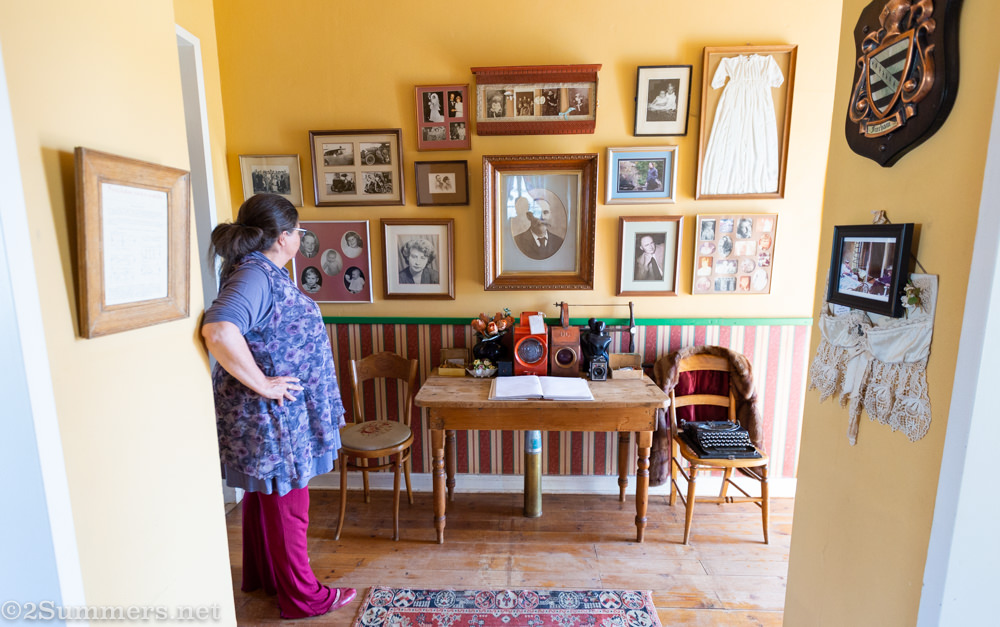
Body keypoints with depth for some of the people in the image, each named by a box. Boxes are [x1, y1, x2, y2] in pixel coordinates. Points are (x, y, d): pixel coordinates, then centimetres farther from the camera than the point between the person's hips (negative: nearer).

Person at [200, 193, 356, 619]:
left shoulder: (263, 271, 8)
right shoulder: (255, 275, -22)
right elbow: (218, 331, -38)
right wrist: (261, 384, -28)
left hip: (269, 414, 10)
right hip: (272, 415, -10)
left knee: (264, 497, 23)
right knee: (287, 505, 6)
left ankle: (261, 575, 44)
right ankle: (302, 598, 25)